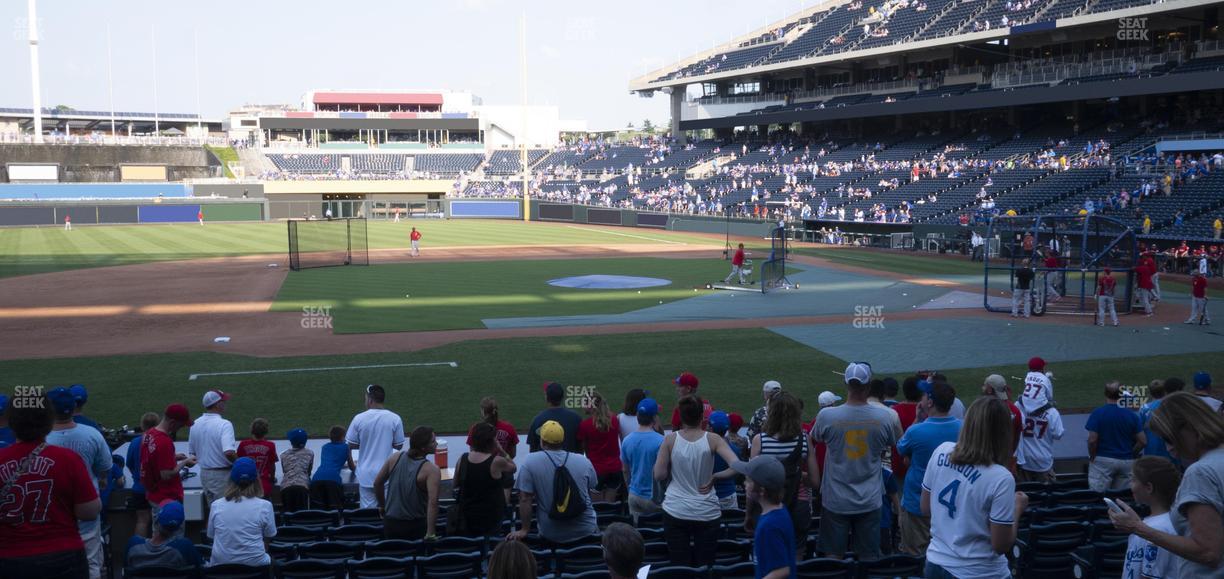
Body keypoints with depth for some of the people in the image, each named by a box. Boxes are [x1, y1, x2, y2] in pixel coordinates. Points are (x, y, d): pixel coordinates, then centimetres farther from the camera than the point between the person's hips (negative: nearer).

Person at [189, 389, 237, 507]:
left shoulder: (195, 424, 4)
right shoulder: (224, 424, -20)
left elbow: (191, 453, 12)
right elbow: (229, 452, -31)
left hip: (204, 474, 7)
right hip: (223, 474, -7)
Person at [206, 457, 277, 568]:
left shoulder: (216, 505, 0)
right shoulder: (264, 506, -7)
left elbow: (211, 536, 10)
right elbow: (267, 539, 3)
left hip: (220, 565, 2)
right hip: (254, 564, -2)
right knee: (270, 559, 29)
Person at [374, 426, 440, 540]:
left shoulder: (395, 458, -3)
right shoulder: (431, 470, -18)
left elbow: (377, 483, 7)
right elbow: (433, 502, -28)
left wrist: (382, 505, 21)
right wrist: (430, 534, -29)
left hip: (390, 523, 5)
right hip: (416, 526, -5)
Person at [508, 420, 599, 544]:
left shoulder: (530, 462, -12)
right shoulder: (584, 461, -3)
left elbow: (525, 499, -13)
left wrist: (524, 530, -3)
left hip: (551, 536, -1)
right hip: (586, 532, 1)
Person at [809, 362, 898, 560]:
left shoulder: (826, 416, -16)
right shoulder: (884, 417, -12)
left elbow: (813, 439, 6)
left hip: (835, 501, -1)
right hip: (870, 501, 1)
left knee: (833, 557, 13)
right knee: (869, 559, 13)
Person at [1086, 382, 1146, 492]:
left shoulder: (1097, 413, -7)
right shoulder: (1132, 416, 2)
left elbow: (1092, 440, -12)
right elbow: (1143, 441, 1)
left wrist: (1092, 457, 3)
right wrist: (1130, 453, 15)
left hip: (1103, 461, -3)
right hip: (1127, 462, 3)